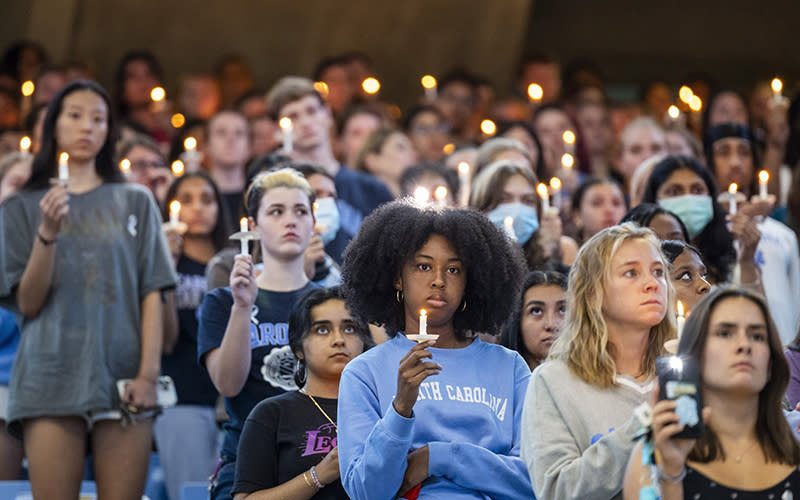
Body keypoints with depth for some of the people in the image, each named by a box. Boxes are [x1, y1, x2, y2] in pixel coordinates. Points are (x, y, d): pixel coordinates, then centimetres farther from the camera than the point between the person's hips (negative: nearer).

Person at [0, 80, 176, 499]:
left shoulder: (134, 202, 14)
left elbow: (151, 295, 8)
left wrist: (149, 373, -5)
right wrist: (47, 233, -11)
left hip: (123, 382, 1)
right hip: (52, 381, -1)